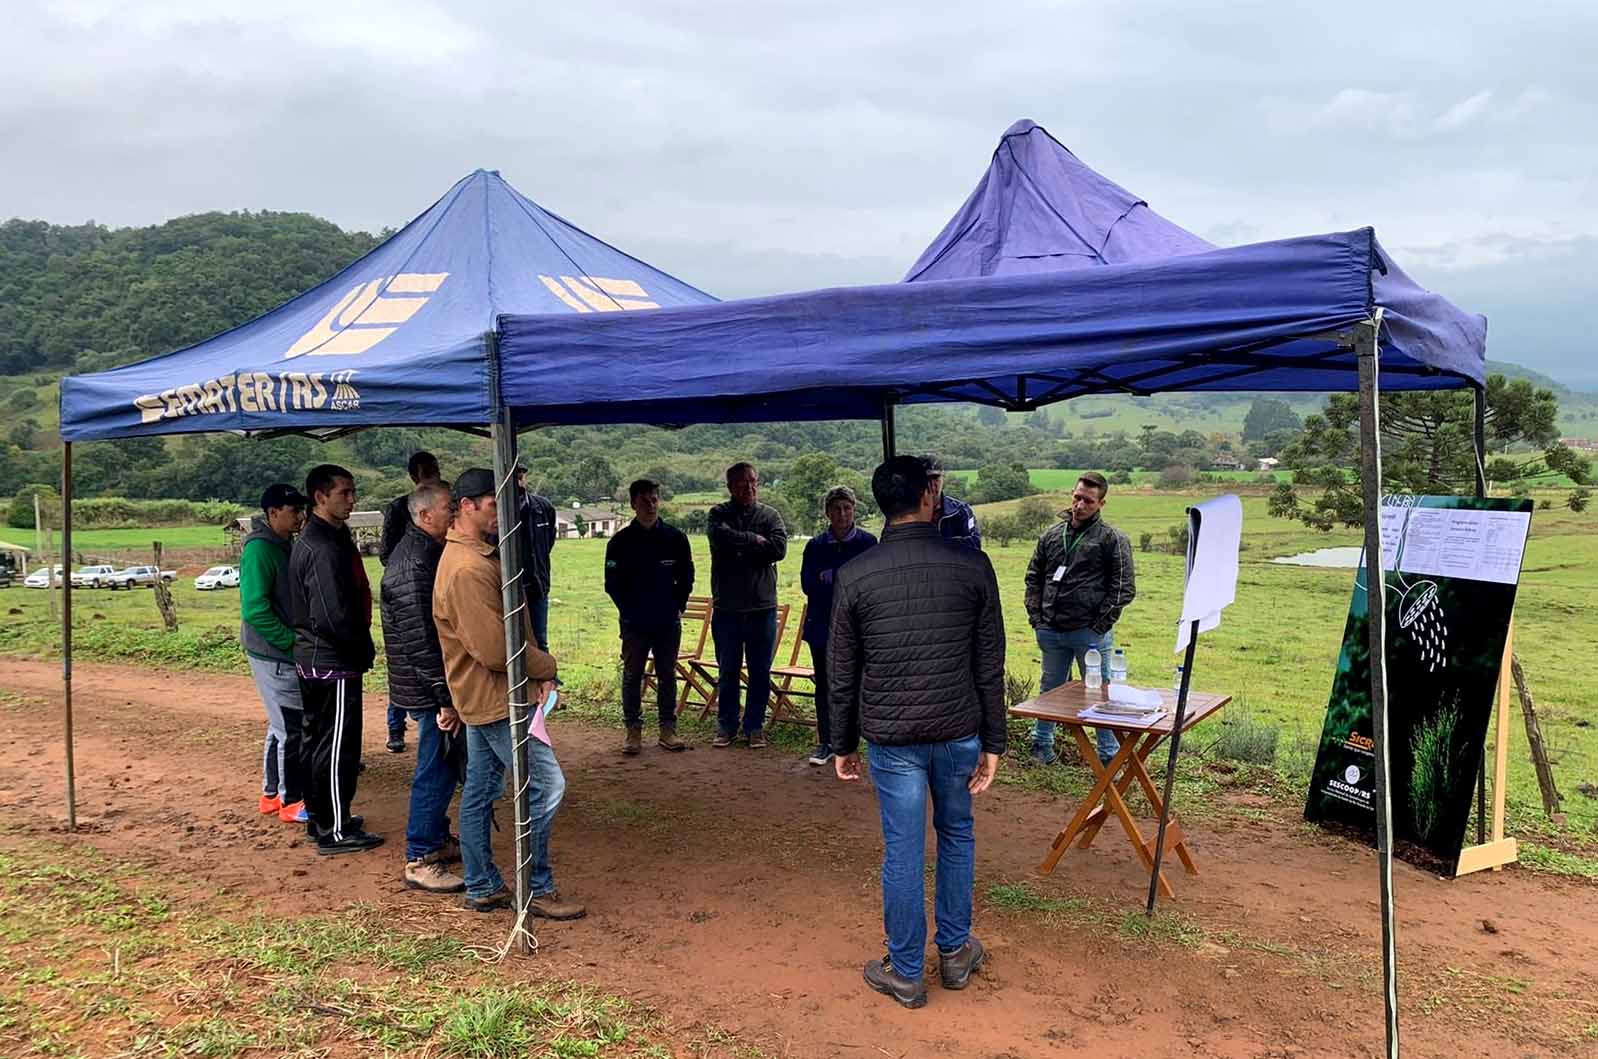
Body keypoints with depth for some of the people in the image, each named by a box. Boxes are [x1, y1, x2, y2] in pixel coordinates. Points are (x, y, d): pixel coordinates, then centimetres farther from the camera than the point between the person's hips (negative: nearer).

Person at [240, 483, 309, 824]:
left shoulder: (282, 545, 11)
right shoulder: (259, 548, -18)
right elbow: (254, 608, -23)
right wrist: (290, 640, -19)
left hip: (284, 653, 9)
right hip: (273, 655, -9)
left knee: (282, 725, 17)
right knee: (291, 728, -2)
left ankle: (273, 793, 28)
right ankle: (291, 801, 9)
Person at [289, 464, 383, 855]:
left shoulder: (311, 541, 12)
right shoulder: (325, 549, -21)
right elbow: (333, 617, -26)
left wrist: (361, 647, 15)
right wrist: (364, 649, -11)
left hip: (312, 659, 11)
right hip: (334, 663, -11)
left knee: (317, 741, 18)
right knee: (337, 748, -1)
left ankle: (320, 818, 31)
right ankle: (335, 831, 8)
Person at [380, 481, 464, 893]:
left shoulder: (428, 552, 12)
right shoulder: (413, 564, -22)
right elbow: (420, 641, -25)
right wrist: (446, 698, -23)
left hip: (438, 686, 10)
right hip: (429, 689, -10)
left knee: (442, 767, 20)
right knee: (436, 770, -2)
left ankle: (437, 840, 34)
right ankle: (420, 861, 9)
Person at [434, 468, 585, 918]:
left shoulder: (480, 556, 12)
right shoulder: (469, 570, -23)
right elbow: (494, 649, -26)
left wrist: (534, 671, 2)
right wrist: (545, 666, -10)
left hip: (483, 696, 11)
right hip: (497, 698, -11)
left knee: (480, 790, 15)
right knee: (546, 785, -5)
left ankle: (482, 888, 26)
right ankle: (539, 891, 5)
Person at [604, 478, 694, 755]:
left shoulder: (676, 538, 0)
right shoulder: (621, 541, -3)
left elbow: (686, 577, 7)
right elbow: (612, 583, 0)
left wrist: (678, 607, 0)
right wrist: (628, 611, -5)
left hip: (669, 623, 1)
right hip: (634, 624, -1)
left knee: (667, 677, 8)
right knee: (632, 677, 5)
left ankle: (668, 730, 17)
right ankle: (634, 731, 15)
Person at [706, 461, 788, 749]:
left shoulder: (770, 515, 4)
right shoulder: (719, 514, 2)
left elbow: (779, 548, -13)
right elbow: (720, 536, -21)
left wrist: (739, 546, -12)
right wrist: (754, 540, -12)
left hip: (762, 606, 1)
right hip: (726, 606, -1)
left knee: (760, 671, 8)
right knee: (727, 671, 9)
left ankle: (755, 726, 20)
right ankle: (726, 725, 21)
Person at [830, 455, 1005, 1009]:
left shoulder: (853, 575, -7)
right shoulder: (972, 565, -6)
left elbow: (841, 672, -1)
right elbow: (990, 665, -3)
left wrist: (842, 744, 10)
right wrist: (993, 742, 4)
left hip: (891, 737, -1)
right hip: (958, 732, 1)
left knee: (903, 851, 8)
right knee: (957, 837, 21)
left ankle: (905, 973, 22)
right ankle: (955, 952, 34)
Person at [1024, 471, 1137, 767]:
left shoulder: (1112, 539, -5)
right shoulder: (1051, 535, 9)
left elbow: (1123, 588, -8)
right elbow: (1033, 577, 14)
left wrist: (1100, 625, -12)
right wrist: (1036, 619, 5)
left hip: (1090, 633, -4)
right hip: (1051, 632, 4)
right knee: (1050, 690, 17)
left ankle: (1109, 756, 14)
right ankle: (1041, 746, 30)